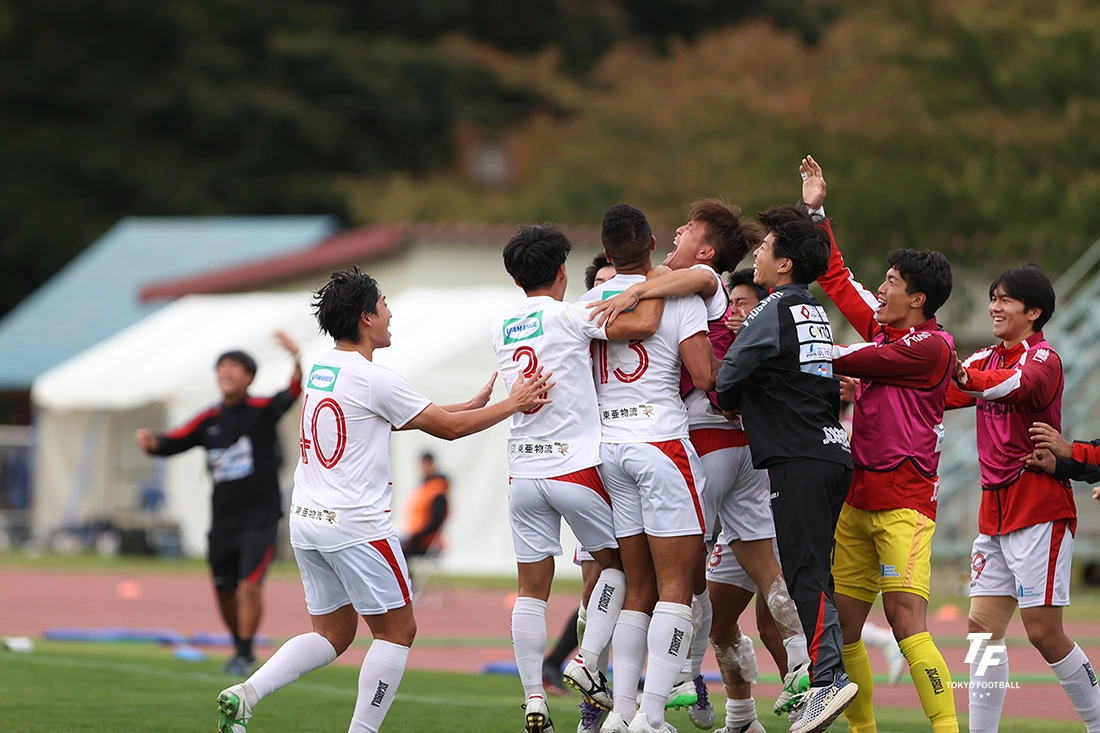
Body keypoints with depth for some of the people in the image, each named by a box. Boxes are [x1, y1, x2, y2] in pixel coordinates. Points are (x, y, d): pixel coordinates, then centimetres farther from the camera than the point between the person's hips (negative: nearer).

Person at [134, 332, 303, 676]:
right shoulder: (208, 421, 6)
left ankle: (245, 652, -2)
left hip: (260, 519, -5)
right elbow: (171, 443, 8)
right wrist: (150, 441, -16)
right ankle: (239, 646, 32)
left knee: (249, 585, -16)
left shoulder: (261, 411, -8)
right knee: (224, 590, 12)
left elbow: (293, 394, -25)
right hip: (223, 520, 5)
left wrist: (296, 358, -44)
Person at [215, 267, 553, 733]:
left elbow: (410, 416, 21)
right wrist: (512, 404, 6)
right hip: (355, 526, -8)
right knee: (398, 630, 6)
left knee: (332, 634, 14)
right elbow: (448, 428, -6)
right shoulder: (373, 379, -14)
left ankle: (244, 695, -3)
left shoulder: (321, 368, 12)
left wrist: (474, 404, 22)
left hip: (305, 521, 8)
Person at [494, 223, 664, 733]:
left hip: (523, 473, 5)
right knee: (617, 561, 14)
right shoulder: (567, 317, -8)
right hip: (576, 466, -5)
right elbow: (643, 325, -19)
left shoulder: (501, 329, 10)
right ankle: (587, 662, 0)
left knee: (532, 588, 5)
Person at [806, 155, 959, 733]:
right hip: (858, 497, 8)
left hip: (903, 500, -8)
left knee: (906, 621, -18)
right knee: (841, 626, 3)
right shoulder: (881, 328, 14)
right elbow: (837, 280, 25)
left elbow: (852, 360, -11)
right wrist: (816, 212, 25)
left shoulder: (931, 346, -8)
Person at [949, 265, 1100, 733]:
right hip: (995, 513, 8)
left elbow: (1017, 384, -33)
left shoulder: (1043, 358, -10)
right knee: (982, 626, 1)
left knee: (1044, 633, -8)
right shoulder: (987, 359, 16)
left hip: (1039, 509, -8)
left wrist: (968, 377, -54)